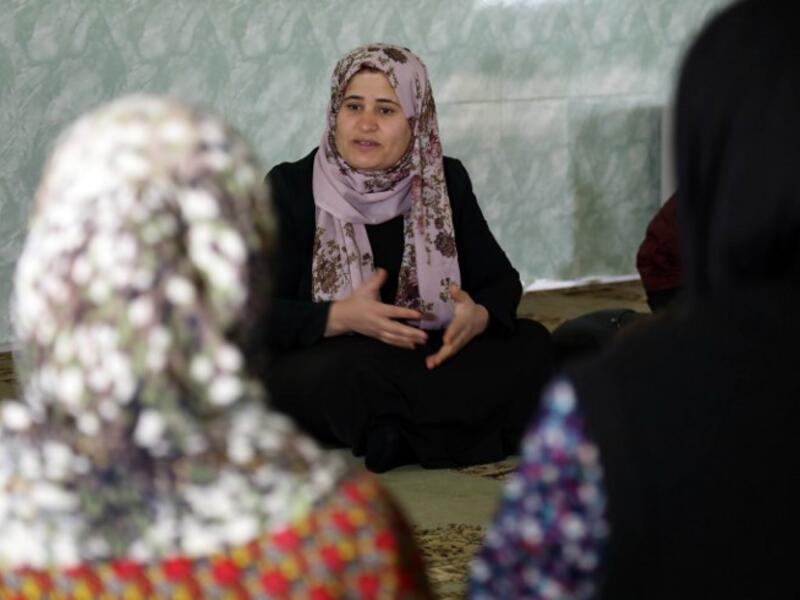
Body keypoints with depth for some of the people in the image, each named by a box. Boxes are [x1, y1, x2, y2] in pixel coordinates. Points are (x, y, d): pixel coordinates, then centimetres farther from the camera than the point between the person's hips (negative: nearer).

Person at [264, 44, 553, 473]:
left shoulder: (445, 182, 4)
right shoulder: (290, 188, -6)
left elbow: (500, 280, 6)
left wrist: (480, 317, -20)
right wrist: (341, 318, -29)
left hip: (430, 358, 4)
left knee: (531, 344, -18)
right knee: (349, 371, -39)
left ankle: (391, 431, -24)